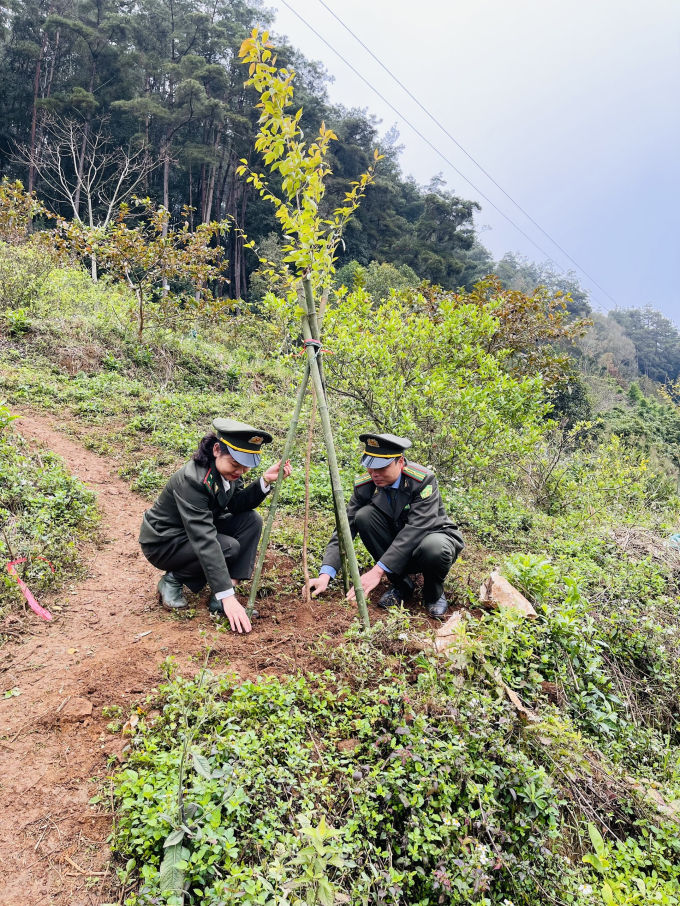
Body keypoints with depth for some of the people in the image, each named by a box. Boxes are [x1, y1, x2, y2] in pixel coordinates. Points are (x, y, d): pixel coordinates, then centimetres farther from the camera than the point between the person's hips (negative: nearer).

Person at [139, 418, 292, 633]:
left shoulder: (226, 469, -11)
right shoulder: (191, 480, -34)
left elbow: (237, 505, -6)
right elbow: (205, 543, -40)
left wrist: (265, 481, -23)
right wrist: (227, 596, -42)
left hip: (196, 530, 8)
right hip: (163, 542, -8)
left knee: (252, 520, -13)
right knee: (229, 547, -28)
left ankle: (219, 598, -10)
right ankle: (172, 580, -3)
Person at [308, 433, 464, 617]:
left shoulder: (423, 480, -27)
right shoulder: (364, 486, -15)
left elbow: (415, 530, -36)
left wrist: (378, 571, -42)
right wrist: (325, 574, -33)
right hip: (398, 552, 4)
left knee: (434, 547, -40)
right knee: (364, 516, -23)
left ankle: (434, 593, -3)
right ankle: (400, 584, -5)